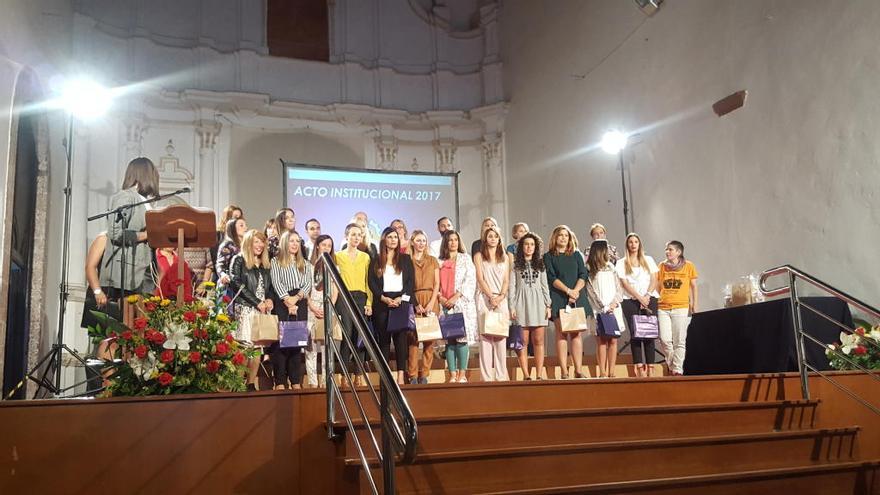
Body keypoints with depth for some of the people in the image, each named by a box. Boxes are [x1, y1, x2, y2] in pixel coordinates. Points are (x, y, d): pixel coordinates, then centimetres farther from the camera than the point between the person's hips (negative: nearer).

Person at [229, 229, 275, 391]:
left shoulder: (265, 264, 19)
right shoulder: (238, 260, 1)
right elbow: (237, 285, -9)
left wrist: (269, 300, 1)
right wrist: (257, 303, -11)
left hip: (263, 310, 6)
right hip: (245, 309, -5)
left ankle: (251, 384, 5)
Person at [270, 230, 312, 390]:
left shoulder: (304, 263, 19)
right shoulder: (275, 261, 9)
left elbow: (308, 284, 7)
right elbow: (276, 283, -3)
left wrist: (297, 297, -10)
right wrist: (288, 300, -14)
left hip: (300, 303, 3)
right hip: (282, 304, -3)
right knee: (281, 340, -7)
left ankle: (296, 381, 3)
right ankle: (280, 381, -6)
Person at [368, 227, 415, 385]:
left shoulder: (405, 259, 12)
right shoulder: (376, 261, 11)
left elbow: (411, 281, 5)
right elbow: (371, 282, 4)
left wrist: (401, 298, -9)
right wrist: (384, 298, -10)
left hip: (402, 302, 0)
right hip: (382, 303, 1)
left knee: (401, 337, -7)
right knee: (383, 339, 0)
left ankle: (401, 374, -8)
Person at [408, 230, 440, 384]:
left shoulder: (432, 260, 16)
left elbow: (437, 283, 9)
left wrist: (431, 303, -5)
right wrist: (416, 304, -10)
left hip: (431, 301, 2)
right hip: (413, 303, -2)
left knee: (429, 338, -3)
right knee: (413, 338, -7)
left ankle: (425, 374, 2)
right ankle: (413, 375, -5)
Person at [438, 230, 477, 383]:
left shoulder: (465, 259, 8)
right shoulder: (440, 262, 15)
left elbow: (470, 280, -1)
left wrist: (456, 296, -10)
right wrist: (440, 297, -8)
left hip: (462, 303, -2)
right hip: (445, 304, 2)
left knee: (462, 338, -9)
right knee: (449, 340, -1)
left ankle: (462, 374, -7)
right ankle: (452, 375, 1)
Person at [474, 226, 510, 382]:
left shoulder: (505, 258, 16)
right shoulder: (479, 256, 9)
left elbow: (506, 280, 9)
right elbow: (480, 279, -1)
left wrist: (501, 296, -7)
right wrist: (491, 296, -11)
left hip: (501, 299, 2)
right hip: (484, 299, -2)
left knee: (501, 336, -2)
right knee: (485, 335, -7)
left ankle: (501, 375, 1)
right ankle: (487, 376, -7)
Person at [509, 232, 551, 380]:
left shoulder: (540, 264, 15)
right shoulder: (516, 265, 6)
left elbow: (545, 286, 14)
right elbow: (511, 286, 2)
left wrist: (548, 305, 5)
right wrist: (512, 307, -6)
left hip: (538, 303, 3)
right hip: (522, 303, -2)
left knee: (538, 341, 0)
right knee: (523, 342, -4)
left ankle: (539, 375, 1)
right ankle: (526, 375, -1)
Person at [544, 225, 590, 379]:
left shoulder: (576, 255, 18)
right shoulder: (549, 257, 9)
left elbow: (583, 275, 8)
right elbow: (552, 278, -2)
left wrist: (576, 291, -9)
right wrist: (568, 290, -13)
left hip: (577, 297, 3)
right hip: (558, 299, -3)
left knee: (576, 333, -2)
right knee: (561, 334, -7)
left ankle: (578, 370, -2)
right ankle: (564, 372, -9)